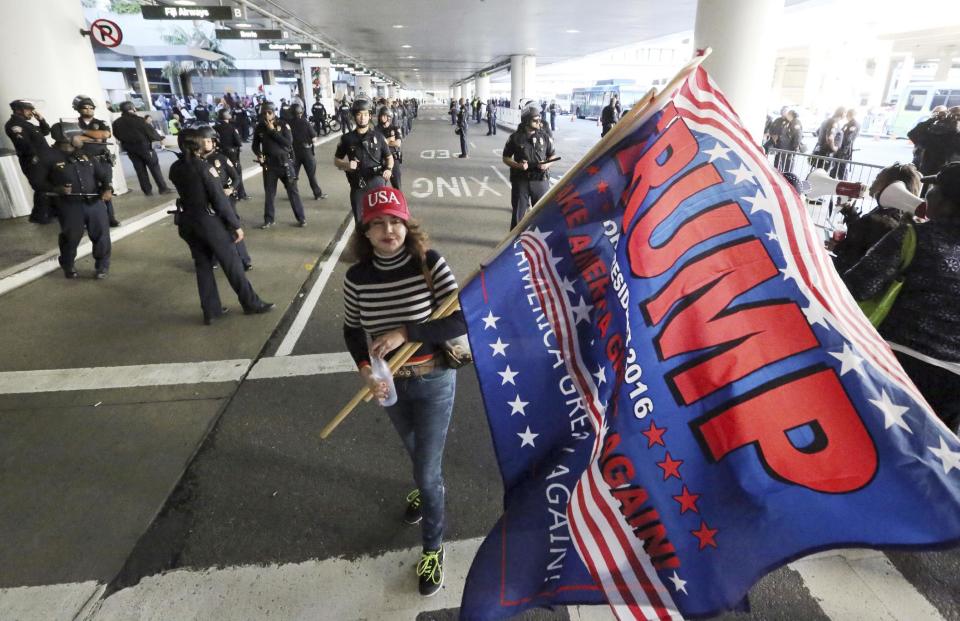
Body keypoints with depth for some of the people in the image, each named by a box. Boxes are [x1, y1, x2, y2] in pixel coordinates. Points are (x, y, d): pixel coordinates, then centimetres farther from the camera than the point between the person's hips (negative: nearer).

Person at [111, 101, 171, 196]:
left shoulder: (116, 123, 2)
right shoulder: (139, 120, -14)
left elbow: (117, 136, 8)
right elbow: (151, 133, -11)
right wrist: (160, 138, 7)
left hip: (130, 149, 5)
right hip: (144, 146, -5)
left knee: (140, 170, 9)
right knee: (155, 168, 2)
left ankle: (147, 191, 9)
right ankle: (163, 188, 2)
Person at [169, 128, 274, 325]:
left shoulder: (175, 169, 2)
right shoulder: (204, 166, -16)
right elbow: (219, 199, -18)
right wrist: (235, 224, -13)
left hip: (187, 222, 6)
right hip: (209, 221, -6)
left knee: (202, 266, 13)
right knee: (232, 263, 5)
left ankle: (210, 311, 18)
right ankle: (251, 303, 15)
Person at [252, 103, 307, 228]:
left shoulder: (282, 125, -4)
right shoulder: (259, 128, 3)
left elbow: (288, 142, -15)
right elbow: (255, 145, 12)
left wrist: (273, 131, -16)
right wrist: (258, 154, -9)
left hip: (285, 162, -2)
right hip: (269, 164, 2)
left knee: (293, 191, 1)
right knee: (269, 193, 7)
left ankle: (301, 217, 9)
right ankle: (269, 219, 18)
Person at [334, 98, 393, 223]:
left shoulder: (378, 137, 4)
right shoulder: (347, 138, 4)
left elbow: (389, 157, 11)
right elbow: (336, 160, 12)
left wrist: (389, 169, -11)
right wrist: (346, 165, -10)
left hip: (377, 184, -1)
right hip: (357, 186, 1)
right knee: (360, 221, 8)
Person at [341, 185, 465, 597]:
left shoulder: (431, 264, -20)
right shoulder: (357, 278, -11)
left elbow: (461, 321, -22)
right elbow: (352, 330, 2)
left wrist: (405, 333, -28)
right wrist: (366, 370, -15)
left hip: (434, 382, -3)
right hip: (391, 384, 4)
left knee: (428, 470, 4)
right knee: (416, 453, 28)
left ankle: (432, 548, 30)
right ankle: (427, 487, 63)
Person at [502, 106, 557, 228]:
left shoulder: (544, 137, 4)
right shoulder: (515, 138, 0)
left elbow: (553, 156, 12)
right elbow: (506, 158, 6)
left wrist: (547, 164, -10)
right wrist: (518, 165, -13)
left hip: (540, 180, 1)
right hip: (520, 180, -1)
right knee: (518, 212, 6)